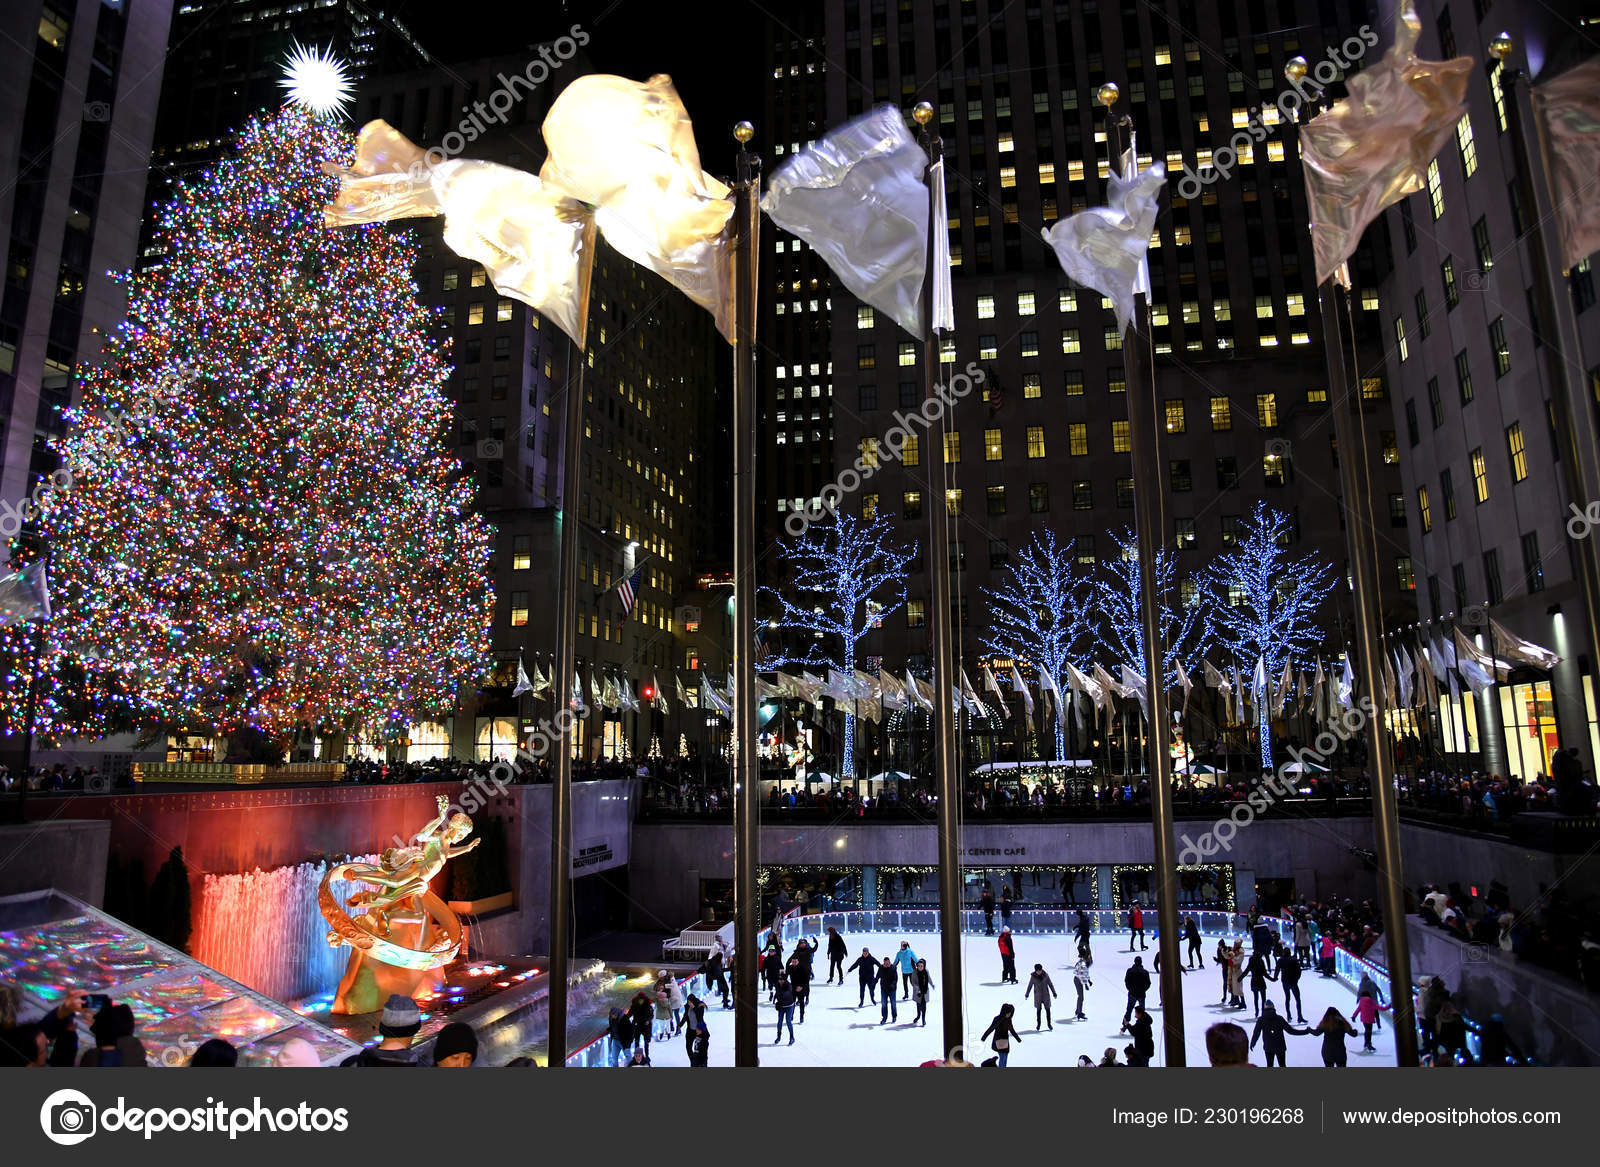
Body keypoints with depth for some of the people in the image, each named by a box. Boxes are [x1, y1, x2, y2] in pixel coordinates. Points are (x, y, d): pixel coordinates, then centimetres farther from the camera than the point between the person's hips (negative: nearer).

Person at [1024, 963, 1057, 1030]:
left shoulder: (1045, 975, -8)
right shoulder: (1033, 976, -8)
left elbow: (1050, 984, 3)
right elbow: (1030, 985, 2)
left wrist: (1054, 993, 7)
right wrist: (1026, 994, 7)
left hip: (1046, 994, 0)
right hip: (1037, 996, 0)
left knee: (1047, 1009, 3)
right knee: (1038, 1010, 5)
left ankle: (1049, 1024, 18)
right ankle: (1038, 1024, 19)